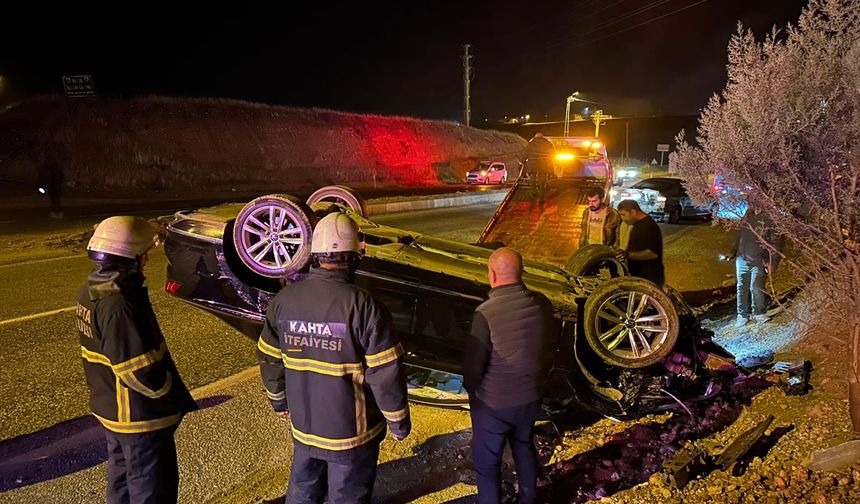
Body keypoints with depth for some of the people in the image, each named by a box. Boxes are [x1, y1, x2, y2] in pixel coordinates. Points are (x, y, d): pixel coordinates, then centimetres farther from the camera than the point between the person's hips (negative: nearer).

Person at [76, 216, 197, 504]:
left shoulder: (90, 292, 0)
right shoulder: (118, 307, -31)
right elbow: (139, 372, -30)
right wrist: (177, 399, -14)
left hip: (109, 406, 9)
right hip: (138, 416, -9)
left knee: (122, 475, 27)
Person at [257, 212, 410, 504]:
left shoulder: (284, 299, -7)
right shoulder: (363, 305, -23)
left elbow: (269, 359, 4)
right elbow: (386, 375, -20)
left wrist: (279, 400, 21)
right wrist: (399, 422, -4)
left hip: (303, 425, 5)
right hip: (352, 432, -4)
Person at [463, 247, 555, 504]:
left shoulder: (486, 313, -29)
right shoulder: (542, 303, -12)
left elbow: (474, 364, -21)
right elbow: (548, 349, 1)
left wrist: (470, 387, 1)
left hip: (493, 403, -5)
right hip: (530, 397, 6)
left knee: (486, 460, 16)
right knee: (525, 448, 28)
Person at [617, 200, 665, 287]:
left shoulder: (649, 226, -19)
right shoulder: (636, 224, 12)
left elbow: (652, 253, -27)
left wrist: (628, 255, -31)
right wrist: (623, 252, 11)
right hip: (636, 276, 10)